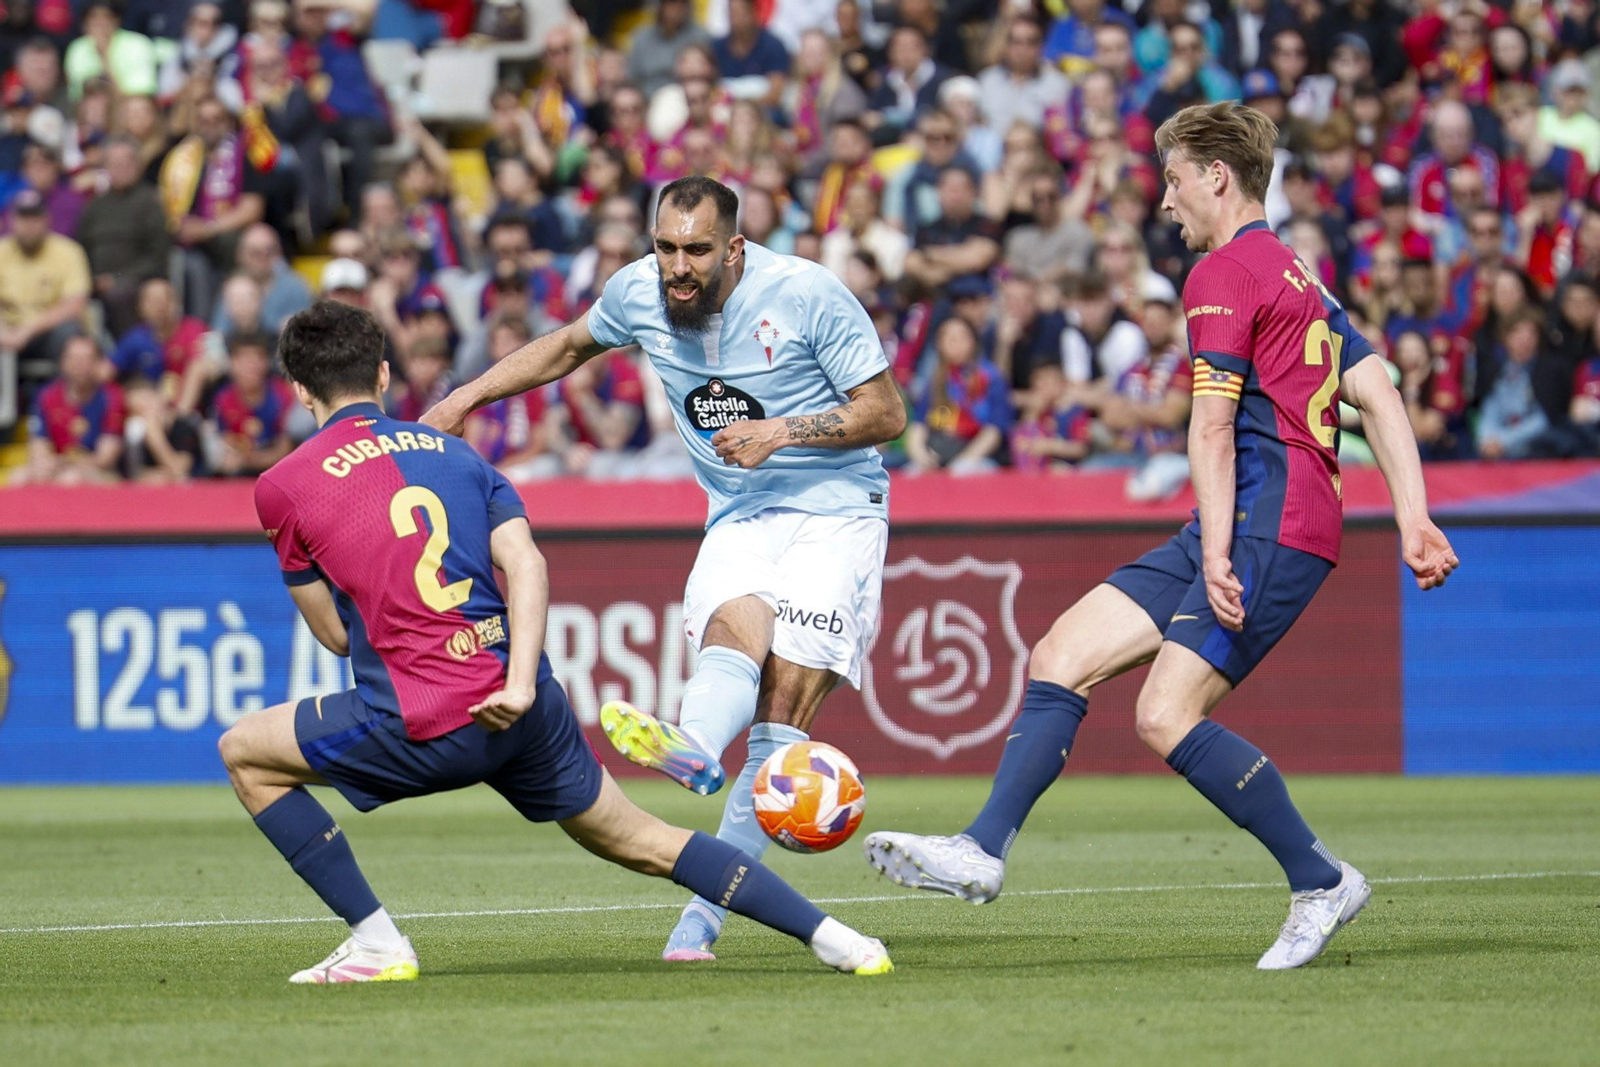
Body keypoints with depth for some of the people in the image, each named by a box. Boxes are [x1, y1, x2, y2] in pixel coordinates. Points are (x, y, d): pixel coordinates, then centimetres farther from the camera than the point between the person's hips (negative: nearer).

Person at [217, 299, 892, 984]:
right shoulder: (454, 452, 17)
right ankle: (831, 936, 12)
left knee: (244, 752, 16)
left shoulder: (283, 487, 4)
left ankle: (377, 943, 11)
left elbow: (335, 633, 10)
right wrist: (519, 683, -10)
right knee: (640, 842, 21)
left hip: (424, 727, -5)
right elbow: (525, 563, 1)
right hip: (522, 710, 5)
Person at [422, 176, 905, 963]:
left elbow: (887, 412, -8)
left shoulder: (807, 295, -14)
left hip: (835, 512, -4)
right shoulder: (638, 294, -1)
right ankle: (691, 749, -61)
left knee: (784, 709, -18)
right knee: (733, 632, -30)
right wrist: (467, 397, 18)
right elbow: (570, 345, 22)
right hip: (739, 520, 4)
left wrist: (784, 431, -20)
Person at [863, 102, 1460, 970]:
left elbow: (1214, 426, -14)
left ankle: (1321, 882, -6)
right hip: (1236, 531, 10)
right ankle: (984, 849, -3)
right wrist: (1413, 521, 12)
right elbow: (1379, 396, 17)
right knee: (1062, 656, 3)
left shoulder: (1224, 272, -7)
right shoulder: (1294, 275, 23)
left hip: (1270, 531, -10)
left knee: (1166, 717, -17)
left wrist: (1218, 555, -20)